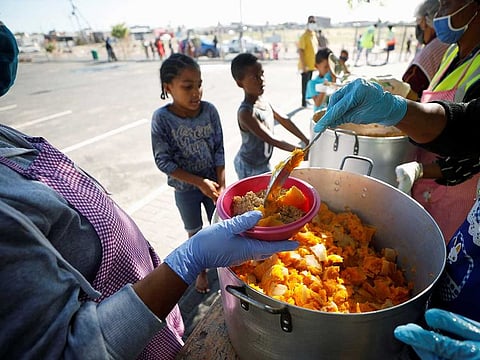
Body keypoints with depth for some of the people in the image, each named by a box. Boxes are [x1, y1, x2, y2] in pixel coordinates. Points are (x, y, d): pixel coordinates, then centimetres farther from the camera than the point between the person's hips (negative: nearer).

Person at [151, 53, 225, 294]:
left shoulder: (209, 110, -12)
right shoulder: (162, 118, -18)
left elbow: (219, 149, -5)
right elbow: (163, 161, -16)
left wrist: (221, 184, -12)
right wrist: (200, 182, -19)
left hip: (213, 182, 2)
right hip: (185, 189, -1)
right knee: (195, 233, 18)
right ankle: (201, 270, 44)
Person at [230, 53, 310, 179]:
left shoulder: (263, 101, -3)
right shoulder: (246, 113, -28)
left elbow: (284, 120, 5)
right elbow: (272, 140, -30)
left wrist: (306, 141, 3)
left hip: (263, 163, 8)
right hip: (249, 168, -8)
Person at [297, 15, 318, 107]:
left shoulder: (314, 34, 13)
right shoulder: (304, 36, -13)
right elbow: (300, 51, -18)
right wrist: (304, 65, -23)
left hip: (312, 64, 8)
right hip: (306, 66, -8)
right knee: (305, 84, -2)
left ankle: (307, 100, 24)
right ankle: (304, 102, 5)